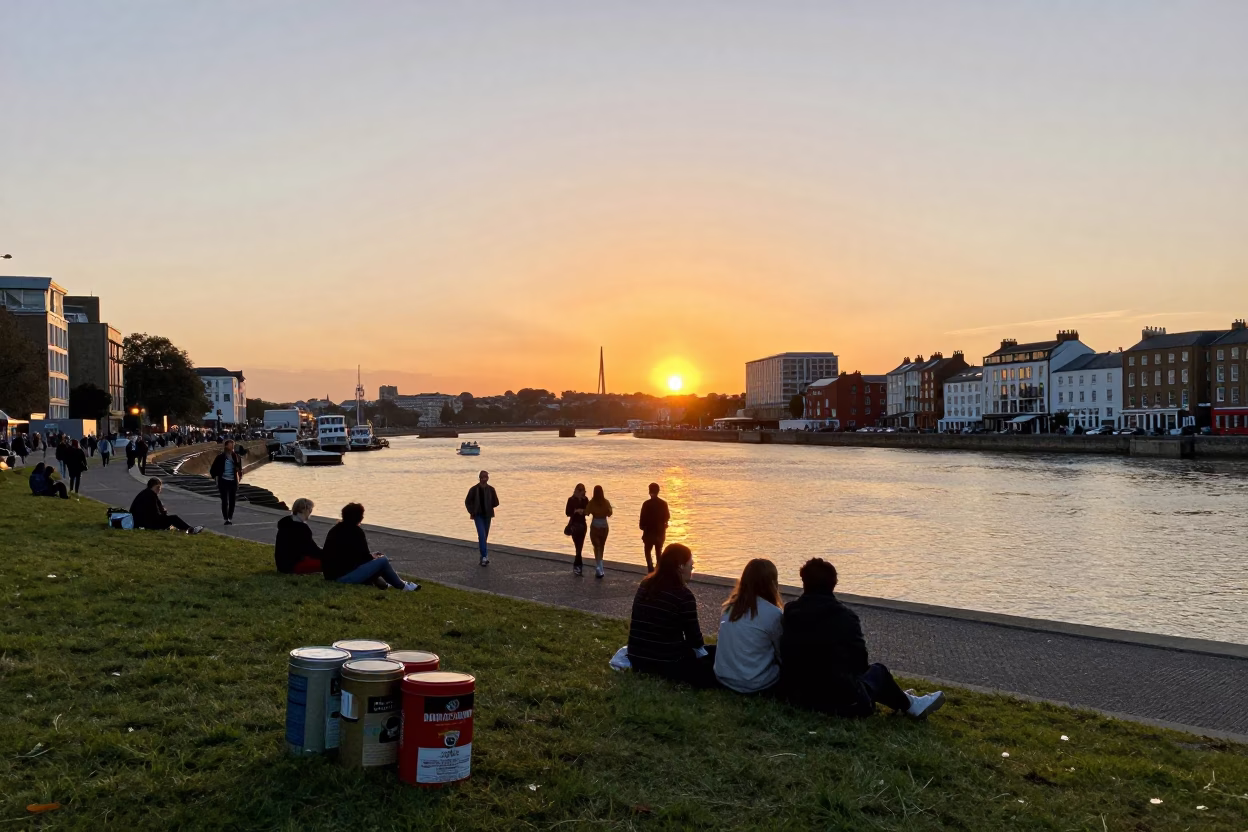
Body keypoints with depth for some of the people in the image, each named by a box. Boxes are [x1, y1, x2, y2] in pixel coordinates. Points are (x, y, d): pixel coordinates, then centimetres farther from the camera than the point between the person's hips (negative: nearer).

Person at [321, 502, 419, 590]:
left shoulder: (335, 530, 13)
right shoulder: (356, 532, -12)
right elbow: (364, 557, -8)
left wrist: (370, 555, 22)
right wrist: (372, 557, 14)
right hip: (344, 576, -9)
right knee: (383, 561, -6)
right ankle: (401, 585, 11)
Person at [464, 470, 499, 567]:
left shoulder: (491, 489, 0)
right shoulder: (474, 489, -5)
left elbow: (496, 503, 7)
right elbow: (467, 502, 3)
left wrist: (488, 506, -3)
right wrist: (472, 512, -4)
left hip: (487, 515, 3)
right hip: (478, 515, -3)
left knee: (485, 536, 11)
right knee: (482, 535, -17)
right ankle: (485, 556, -19)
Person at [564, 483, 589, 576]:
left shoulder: (585, 499, 3)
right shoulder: (571, 500, -7)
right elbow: (567, 513, -8)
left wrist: (584, 511, -15)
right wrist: (576, 510, -22)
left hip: (583, 525, 4)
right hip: (574, 525, -4)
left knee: (580, 547, 4)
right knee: (578, 546, -11)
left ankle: (576, 565, 15)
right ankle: (578, 565, -7)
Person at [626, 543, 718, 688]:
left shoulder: (645, 585, 5)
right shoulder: (684, 595, -15)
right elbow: (693, 634, -6)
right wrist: (701, 651, 13)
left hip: (636, 658, 7)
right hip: (667, 663, -7)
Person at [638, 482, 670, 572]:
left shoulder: (646, 504, -15)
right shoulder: (663, 503, -4)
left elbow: (643, 518, -13)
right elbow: (667, 517, 4)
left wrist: (642, 526, 6)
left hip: (649, 532, -3)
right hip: (660, 532, 3)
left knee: (648, 552, 10)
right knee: (658, 552, 17)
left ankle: (651, 570, -7)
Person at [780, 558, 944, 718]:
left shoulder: (789, 613, 0)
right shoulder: (844, 616, -11)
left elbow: (783, 658, 8)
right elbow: (860, 659, -4)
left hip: (798, 696, 5)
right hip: (841, 701, -5)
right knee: (877, 670, 22)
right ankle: (908, 705, 38)